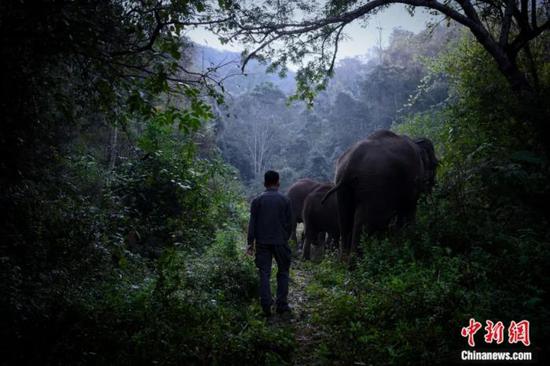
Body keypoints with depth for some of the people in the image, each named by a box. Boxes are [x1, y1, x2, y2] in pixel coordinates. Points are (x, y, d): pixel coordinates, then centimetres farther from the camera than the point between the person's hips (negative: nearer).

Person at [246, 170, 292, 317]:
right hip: (280, 241, 0)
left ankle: (266, 306, -3)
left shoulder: (257, 200, 1)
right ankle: (282, 305, 8)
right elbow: (288, 223, 3)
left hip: (262, 242, 0)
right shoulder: (285, 200, 1)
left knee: (264, 273, 4)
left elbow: (252, 223, -1)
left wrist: (250, 242, 3)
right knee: (283, 272, 10)